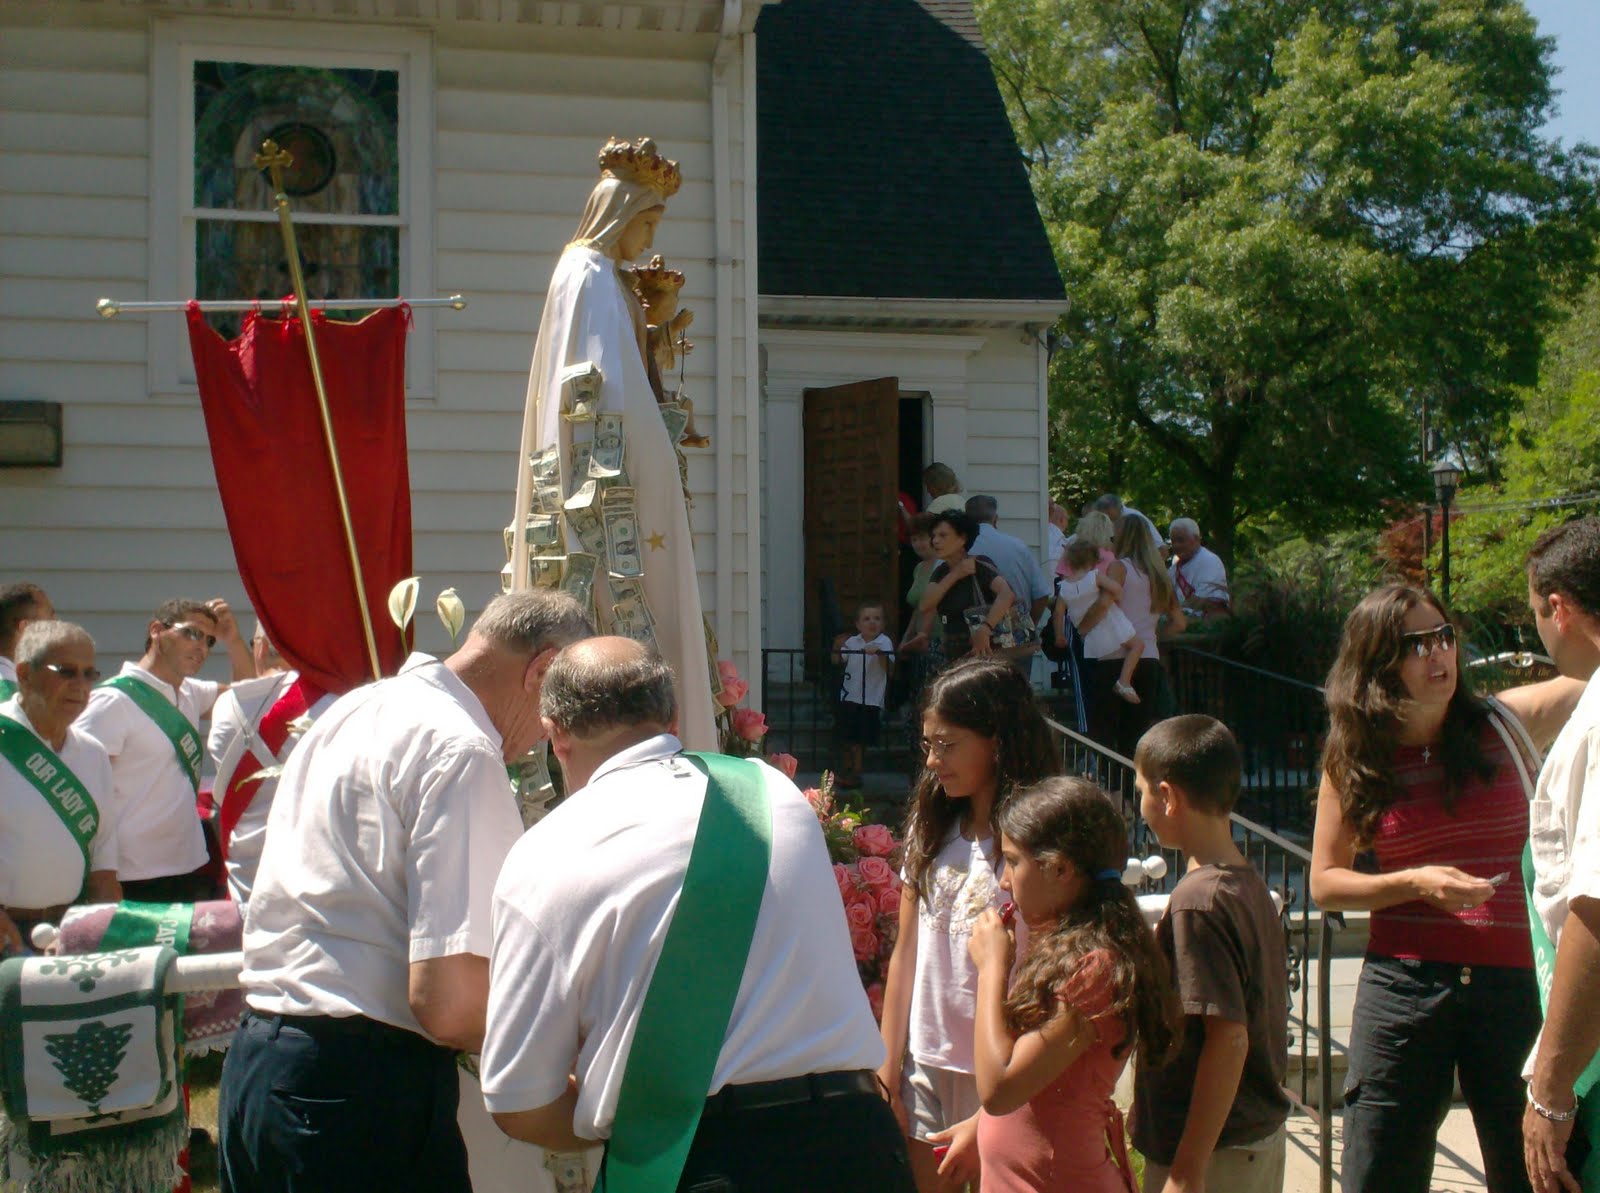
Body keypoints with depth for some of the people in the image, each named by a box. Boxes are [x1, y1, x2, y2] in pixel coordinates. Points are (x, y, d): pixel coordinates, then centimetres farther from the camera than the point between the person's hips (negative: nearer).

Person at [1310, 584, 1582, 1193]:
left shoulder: (1507, 725, 1)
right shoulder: (1354, 763, 2)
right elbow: (1324, 884, 4)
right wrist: (1415, 882, -10)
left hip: (1511, 983, 0)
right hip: (1403, 987, 0)